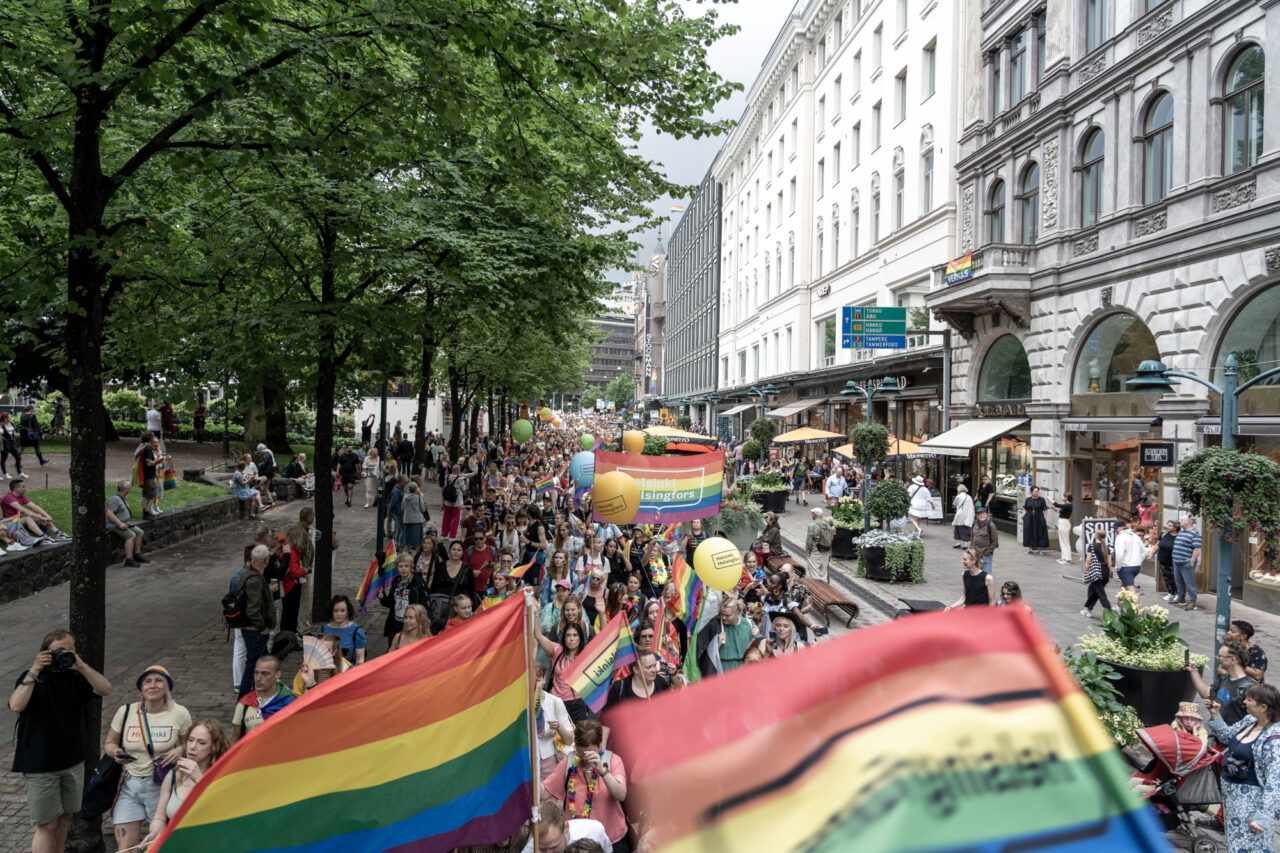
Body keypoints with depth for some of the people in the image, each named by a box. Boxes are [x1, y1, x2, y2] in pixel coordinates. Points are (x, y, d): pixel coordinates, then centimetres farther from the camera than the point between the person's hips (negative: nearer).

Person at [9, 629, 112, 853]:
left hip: (73, 761, 4)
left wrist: (80, 666, -22)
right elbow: (16, 705, -25)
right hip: (39, 764, -4)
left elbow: (105, 689, -13)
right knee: (46, 825, -2)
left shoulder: (76, 676, 2)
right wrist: (34, 671, -25)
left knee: (64, 819, 14)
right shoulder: (31, 677, -7)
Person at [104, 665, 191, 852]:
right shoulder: (125, 712, 1)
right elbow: (109, 744, 13)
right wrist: (116, 752, -9)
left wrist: (180, 751, -12)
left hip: (161, 786, -1)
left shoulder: (179, 713, -2)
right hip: (129, 786, 1)